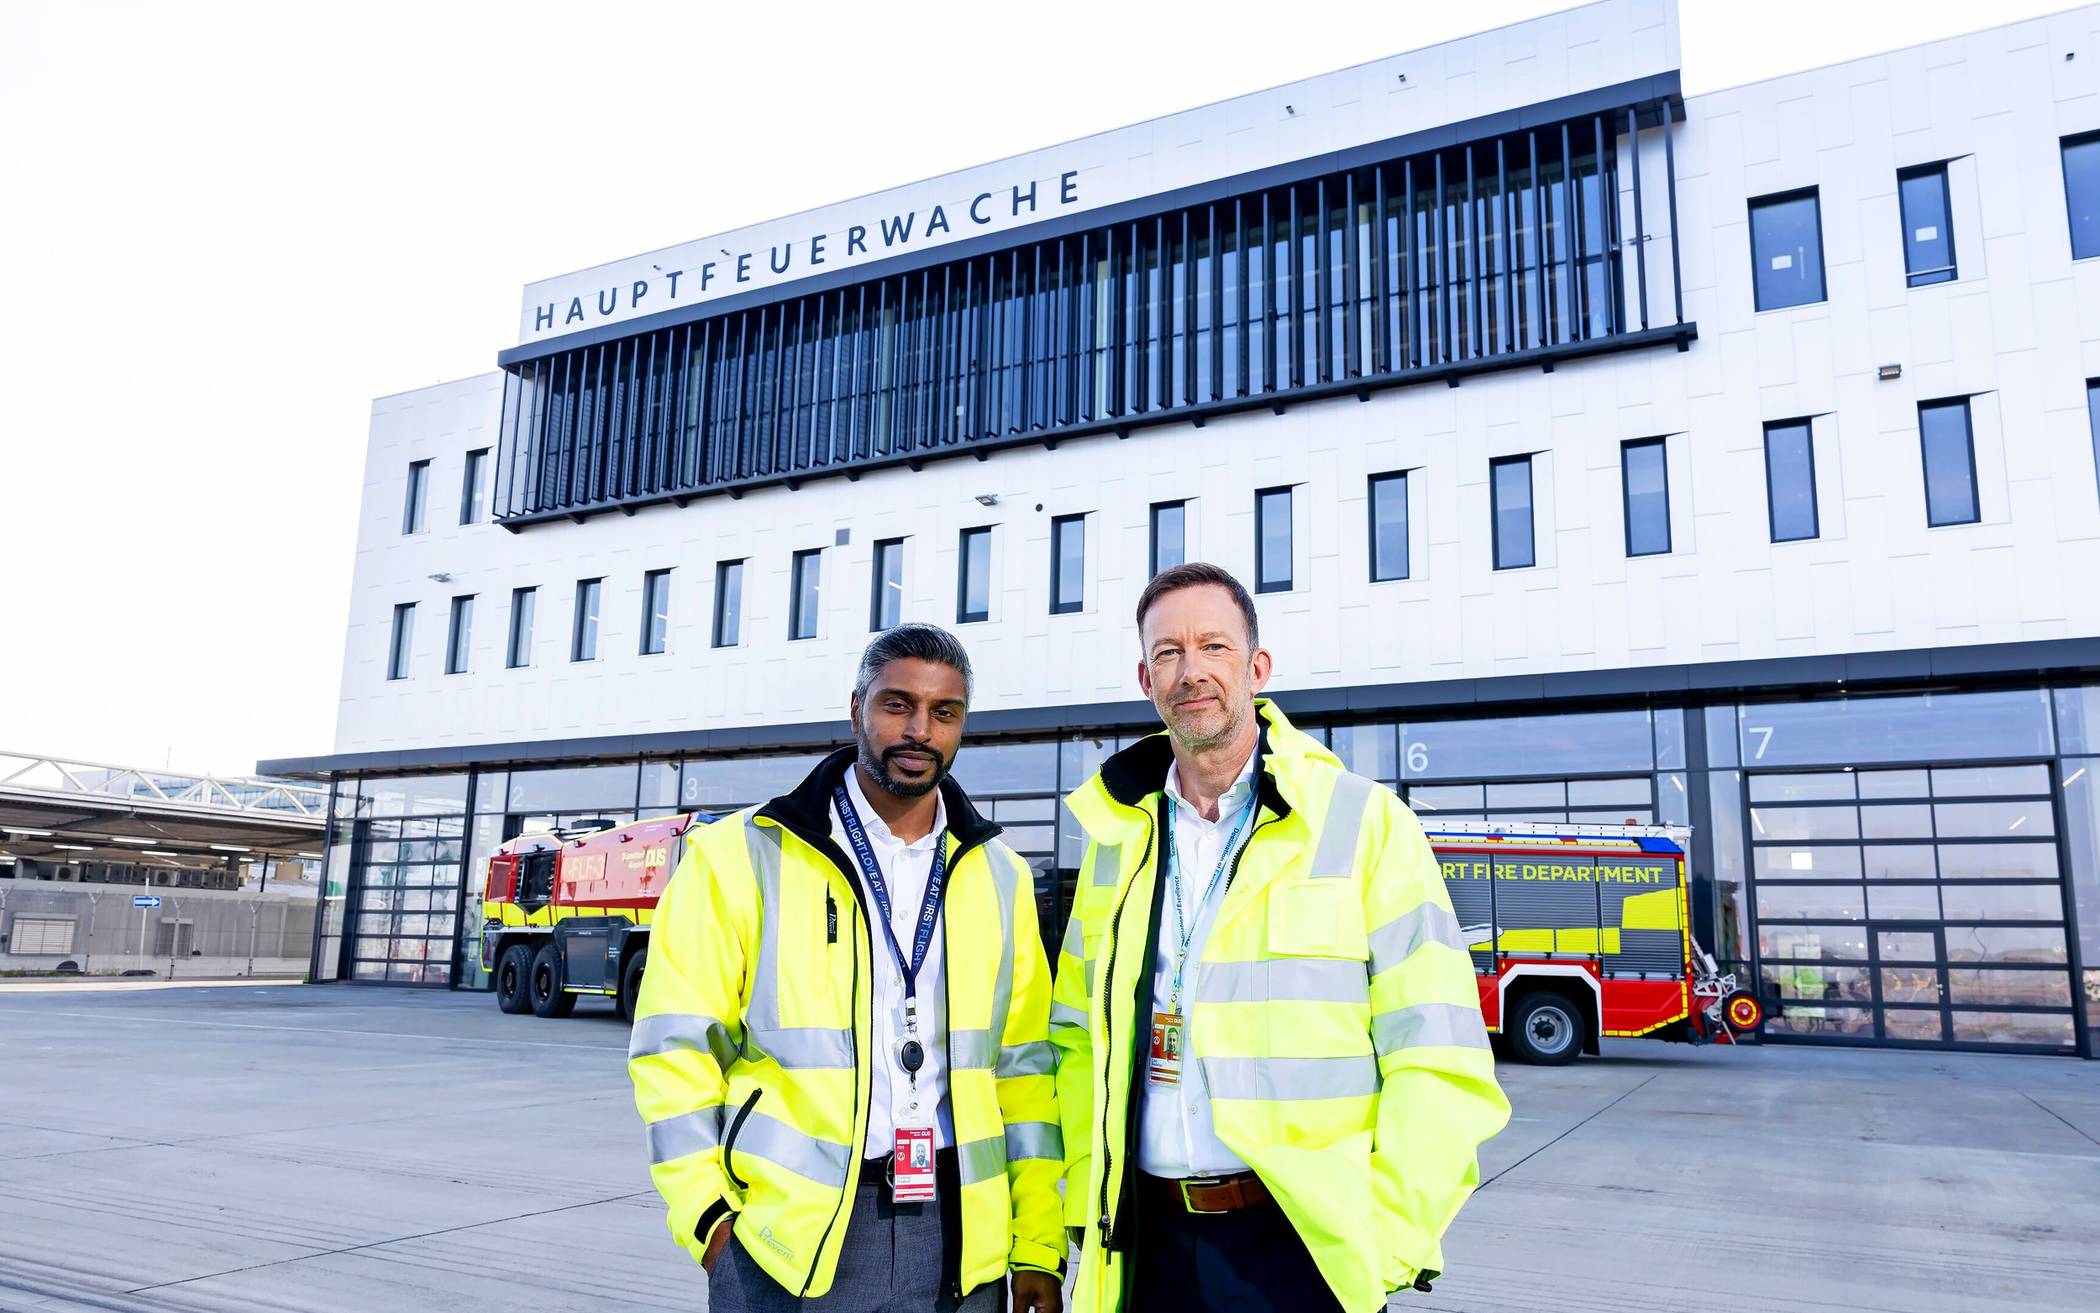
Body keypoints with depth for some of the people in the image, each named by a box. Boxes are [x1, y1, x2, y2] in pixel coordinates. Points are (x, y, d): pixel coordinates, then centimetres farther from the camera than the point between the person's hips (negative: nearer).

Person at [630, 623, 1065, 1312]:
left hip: (960, 1239, 3)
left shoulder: (999, 879, 7)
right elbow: (676, 1049, -4)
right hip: (793, 1242, -3)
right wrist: (710, 1219, -9)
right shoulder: (745, 857, -4)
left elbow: (1022, 1067, 6)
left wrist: (1037, 1247, 5)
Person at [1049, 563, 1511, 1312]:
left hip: (1301, 1245, -3)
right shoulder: (1117, 839, 5)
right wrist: (1085, 1198, 3)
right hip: (1150, 1242, 4)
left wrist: (1388, 1244, -14)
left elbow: (1437, 1060, -10)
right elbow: (1077, 1035, 10)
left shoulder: (1363, 822, -7)